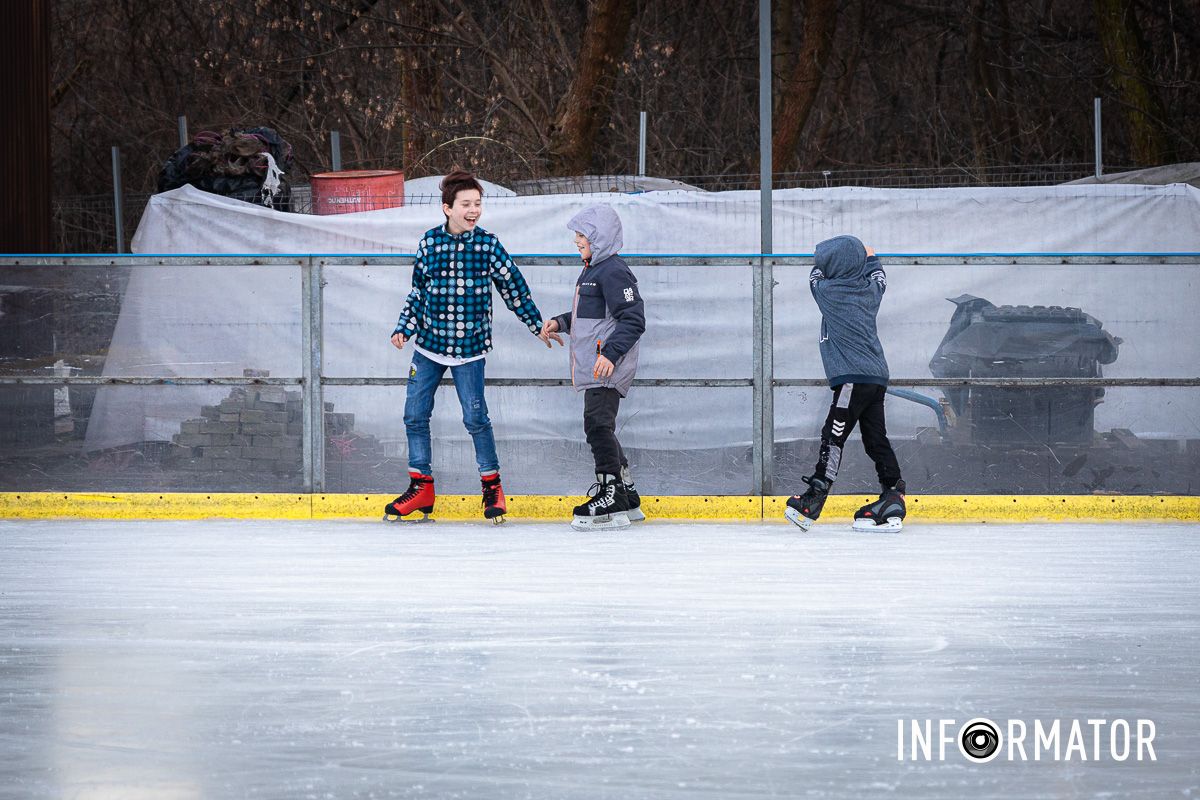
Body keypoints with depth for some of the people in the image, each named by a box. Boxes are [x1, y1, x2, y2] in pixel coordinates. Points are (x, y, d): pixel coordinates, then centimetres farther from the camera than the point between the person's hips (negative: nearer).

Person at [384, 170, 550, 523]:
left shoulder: (488, 244, -4)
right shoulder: (430, 241, 1)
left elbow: (513, 288, 4)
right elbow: (418, 291, 10)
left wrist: (538, 325, 7)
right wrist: (403, 328, 3)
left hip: (469, 347, -3)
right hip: (429, 344, 3)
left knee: (476, 417, -6)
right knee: (415, 415, 5)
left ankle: (492, 485, 10)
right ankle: (421, 487, 18)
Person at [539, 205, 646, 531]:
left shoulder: (613, 272, -14)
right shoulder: (592, 271, 19)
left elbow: (633, 320, -19)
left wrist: (611, 353, -27)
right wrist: (560, 323, 19)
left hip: (607, 369, -11)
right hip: (592, 369, 11)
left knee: (598, 425, -15)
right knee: (600, 429, 15)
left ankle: (611, 501, -16)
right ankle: (627, 501, 22)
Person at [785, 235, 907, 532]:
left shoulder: (829, 292, -8)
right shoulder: (871, 290, 9)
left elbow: (815, 276, 15)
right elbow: (879, 276, 34)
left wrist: (823, 262, 34)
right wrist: (871, 257, 51)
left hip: (853, 378, -7)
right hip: (877, 377, 7)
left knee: (833, 436, -10)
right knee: (876, 440, 7)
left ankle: (814, 499, -15)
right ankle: (893, 500, 4)